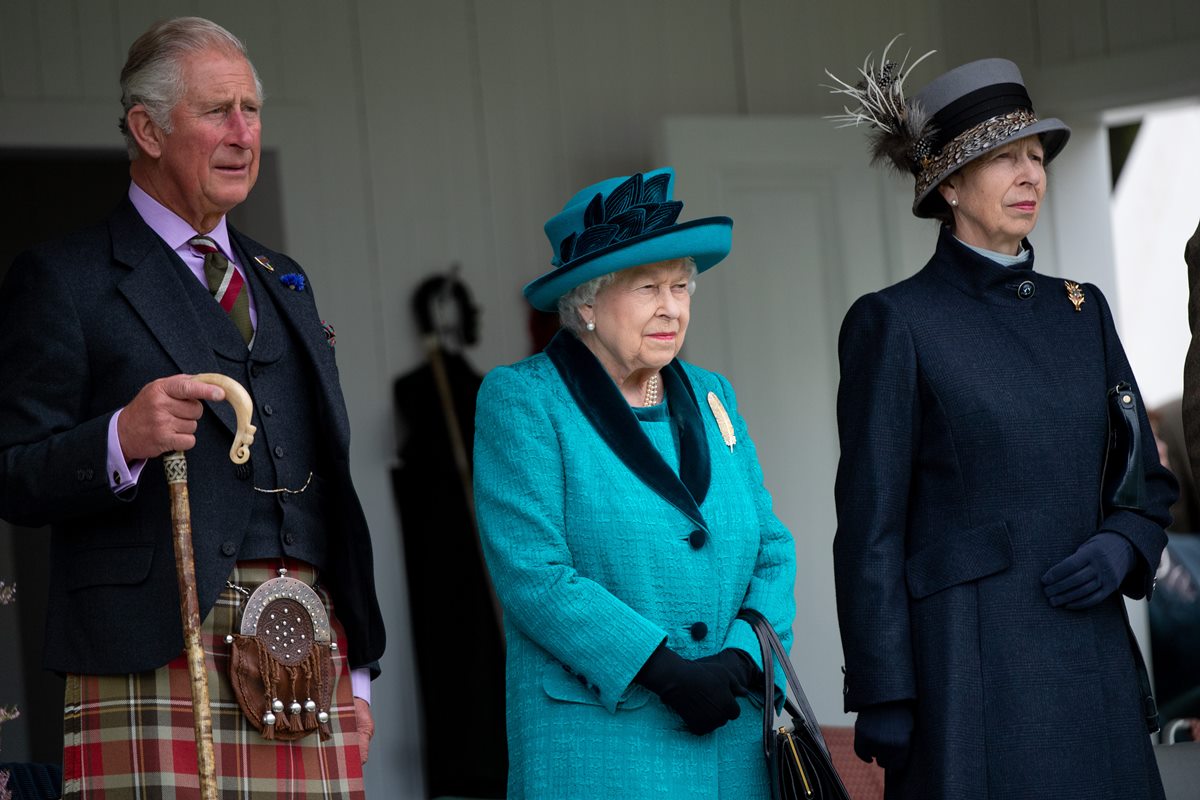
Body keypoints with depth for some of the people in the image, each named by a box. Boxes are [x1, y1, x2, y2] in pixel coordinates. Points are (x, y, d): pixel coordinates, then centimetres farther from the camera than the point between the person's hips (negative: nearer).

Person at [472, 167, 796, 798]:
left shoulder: (711, 399, 15)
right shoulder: (522, 400, -3)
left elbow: (772, 551, 12)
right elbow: (532, 574, -12)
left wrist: (740, 662, -7)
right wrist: (664, 672, -17)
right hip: (596, 742, -5)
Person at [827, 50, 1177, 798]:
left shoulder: (1082, 311, 12)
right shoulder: (893, 323, -4)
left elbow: (1148, 481, 17)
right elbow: (870, 525, -7)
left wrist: (1120, 550, -6)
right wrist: (881, 698, -11)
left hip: (1089, 662, 6)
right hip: (967, 667, -5)